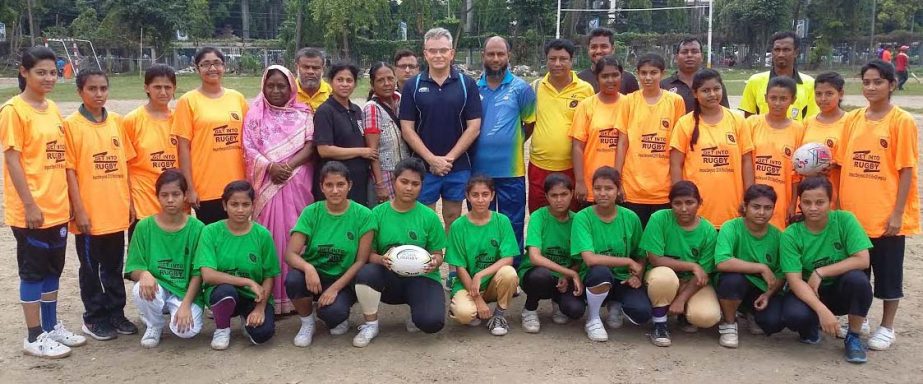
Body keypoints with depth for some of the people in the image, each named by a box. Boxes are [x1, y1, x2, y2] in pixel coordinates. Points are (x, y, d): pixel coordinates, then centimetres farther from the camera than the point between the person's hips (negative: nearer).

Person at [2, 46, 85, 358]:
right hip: (31, 210, -7)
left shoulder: (53, 109, 11)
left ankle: (52, 326, 28)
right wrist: (30, 205, -17)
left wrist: (66, 199, 14)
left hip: (58, 208, 7)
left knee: (53, 269, 15)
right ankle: (34, 337, 12)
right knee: (33, 271, 2)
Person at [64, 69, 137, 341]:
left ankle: (116, 313, 26)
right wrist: (79, 210, -12)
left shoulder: (117, 122, 6)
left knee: (114, 267, 14)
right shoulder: (71, 125, -7)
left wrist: (130, 201, 7)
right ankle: (94, 318, 20)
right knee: (91, 268, 9)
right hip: (88, 213, -4)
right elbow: (69, 170, -9)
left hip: (116, 211, 4)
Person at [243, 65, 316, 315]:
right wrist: (270, 167, -14)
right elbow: (248, 148, 1)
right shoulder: (255, 114, 10)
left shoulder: (303, 114, 10)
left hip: (297, 182, 0)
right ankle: (270, 297, 2)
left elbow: (310, 146, 1)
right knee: (269, 236, -2)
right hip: (267, 183, 0)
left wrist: (289, 165, -14)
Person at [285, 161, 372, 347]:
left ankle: (339, 317, 8)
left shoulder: (363, 215, -9)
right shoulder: (311, 212, -5)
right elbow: (290, 254, -13)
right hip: (313, 275, 2)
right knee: (293, 279, -31)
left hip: (343, 280, -2)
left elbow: (361, 261, -8)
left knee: (332, 312, -32)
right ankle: (307, 323, -1)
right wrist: (308, 267, -34)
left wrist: (335, 288, -18)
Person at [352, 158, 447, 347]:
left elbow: (438, 254, 4)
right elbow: (369, 253, -1)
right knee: (365, 272, -33)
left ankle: (416, 317, 11)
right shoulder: (378, 213, 0)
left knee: (432, 322, -29)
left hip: (421, 278, -1)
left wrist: (435, 262, -20)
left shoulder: (429, 216, 0)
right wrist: (381, 260, -24)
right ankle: (370, 325, -7)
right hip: (388, 278, 1)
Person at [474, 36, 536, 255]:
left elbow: (531, 123, 2)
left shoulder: (521, 88, -2)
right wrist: (480, 147, 5)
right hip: (478, 169, 3)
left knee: (512, 227, 6)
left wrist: (513, 143, 5)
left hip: (511, 170, -3)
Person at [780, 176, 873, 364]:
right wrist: (822, 310, -35)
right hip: (807, 293, -1)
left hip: (839, 292, 1)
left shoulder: (845, 220, -12)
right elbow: (794, 280, -21)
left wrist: (820, 273, -23)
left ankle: (853, 337, -8)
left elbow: (862, 260, -20)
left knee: (857, 278, -32)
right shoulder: (791, 235, -14)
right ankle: (811, 326, 7)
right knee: (794, 315, -34)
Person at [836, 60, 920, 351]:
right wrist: (841, 205, 5)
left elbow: (907, 170, -9)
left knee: (888, 272, 8)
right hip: (853, 213, 4)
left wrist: (897, 213, -13)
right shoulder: (852, 119, 5)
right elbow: (843, 164, 8)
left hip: (886, 215, -4)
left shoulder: (901, 121, -8)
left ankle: (887, 327, 21)